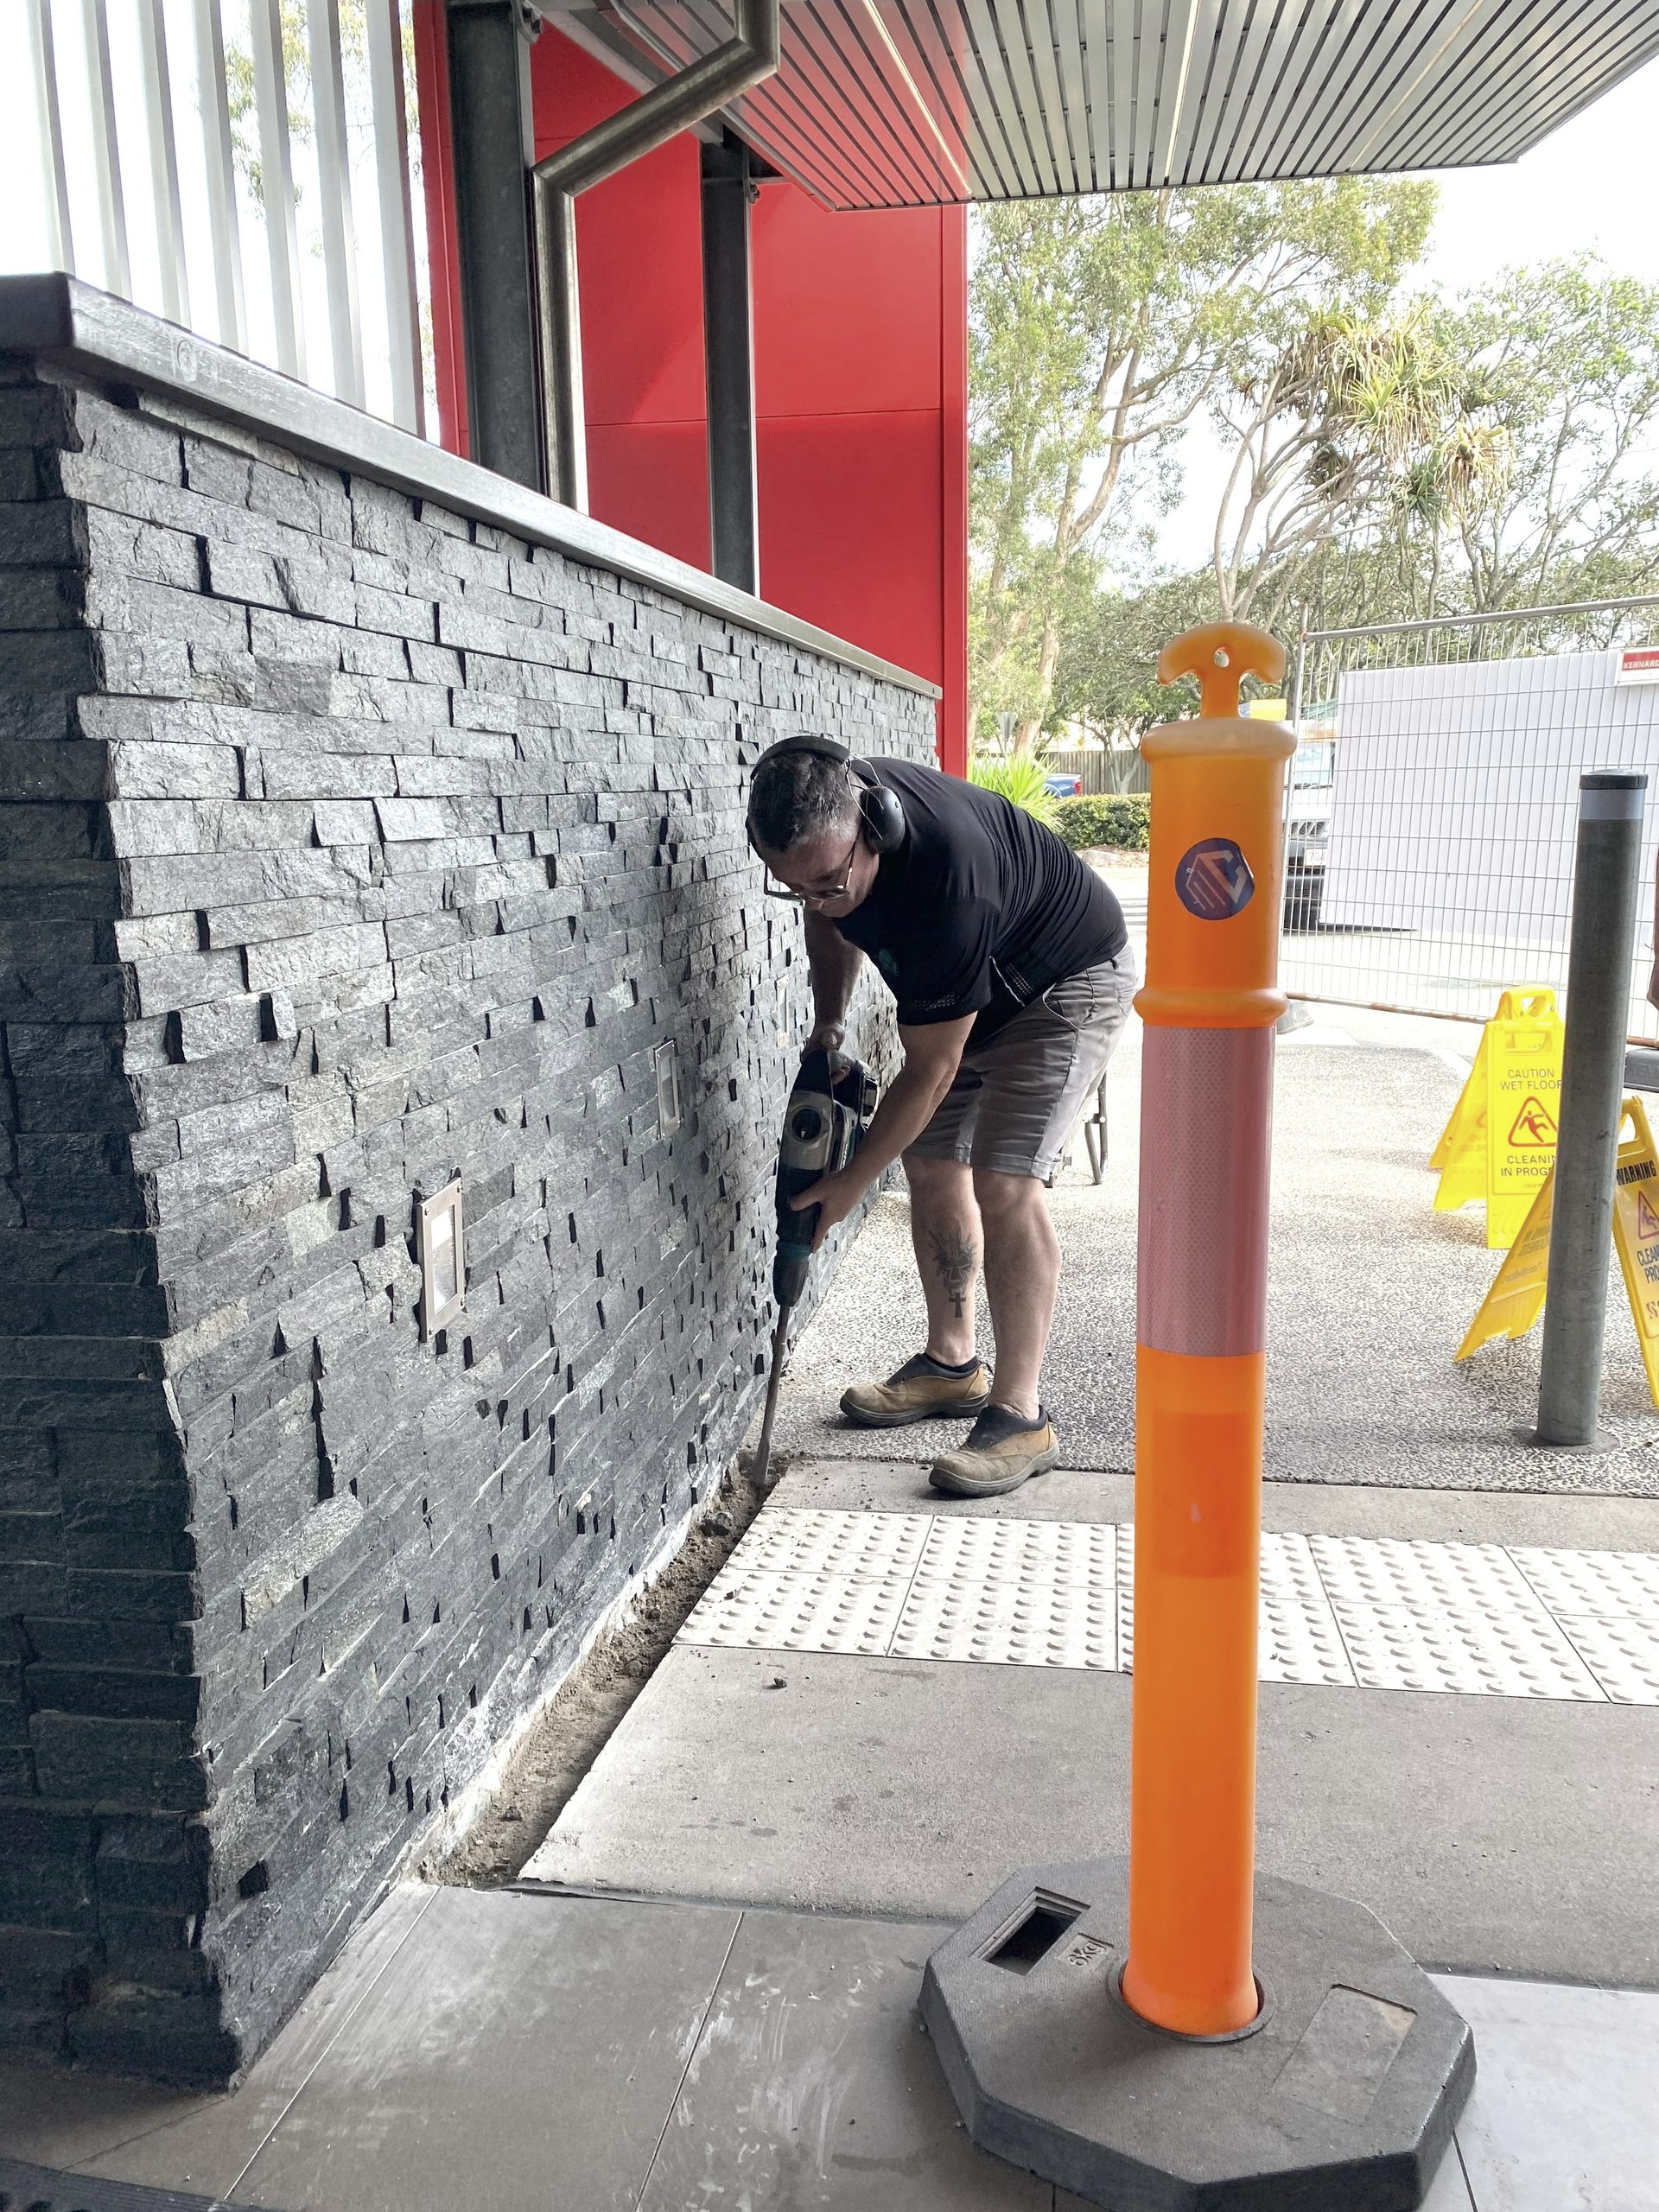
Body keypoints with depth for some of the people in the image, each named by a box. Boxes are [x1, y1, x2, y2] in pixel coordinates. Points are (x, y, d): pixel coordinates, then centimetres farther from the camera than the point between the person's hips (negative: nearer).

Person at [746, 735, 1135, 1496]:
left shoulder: (947, 883, -41)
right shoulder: (827, 819, -18)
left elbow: (930, 1073, -30)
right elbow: (832, 918, 8)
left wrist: (849, 1184, -21)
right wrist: (828, 1024, -3)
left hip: (1070, 982, -8)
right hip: (972, 987, 8)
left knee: (1005, 1184, -19)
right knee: (932, 1165, 6)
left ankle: (1019, 1415, -12)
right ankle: (952, 1363, 20)